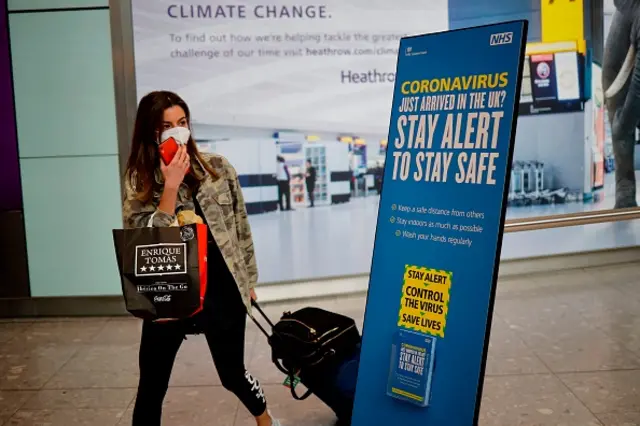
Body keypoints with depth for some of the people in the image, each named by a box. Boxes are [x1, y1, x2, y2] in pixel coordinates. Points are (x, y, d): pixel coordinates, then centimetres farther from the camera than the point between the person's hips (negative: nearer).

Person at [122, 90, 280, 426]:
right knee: (151, 386, 7)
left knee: (232, 374, 14)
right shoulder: (139, 179, -2)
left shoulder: (217, 167, 0)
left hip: (221, 289, 0)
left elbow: (240, 224, 7)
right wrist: (171, 185, -20)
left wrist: (248, 279, 10)